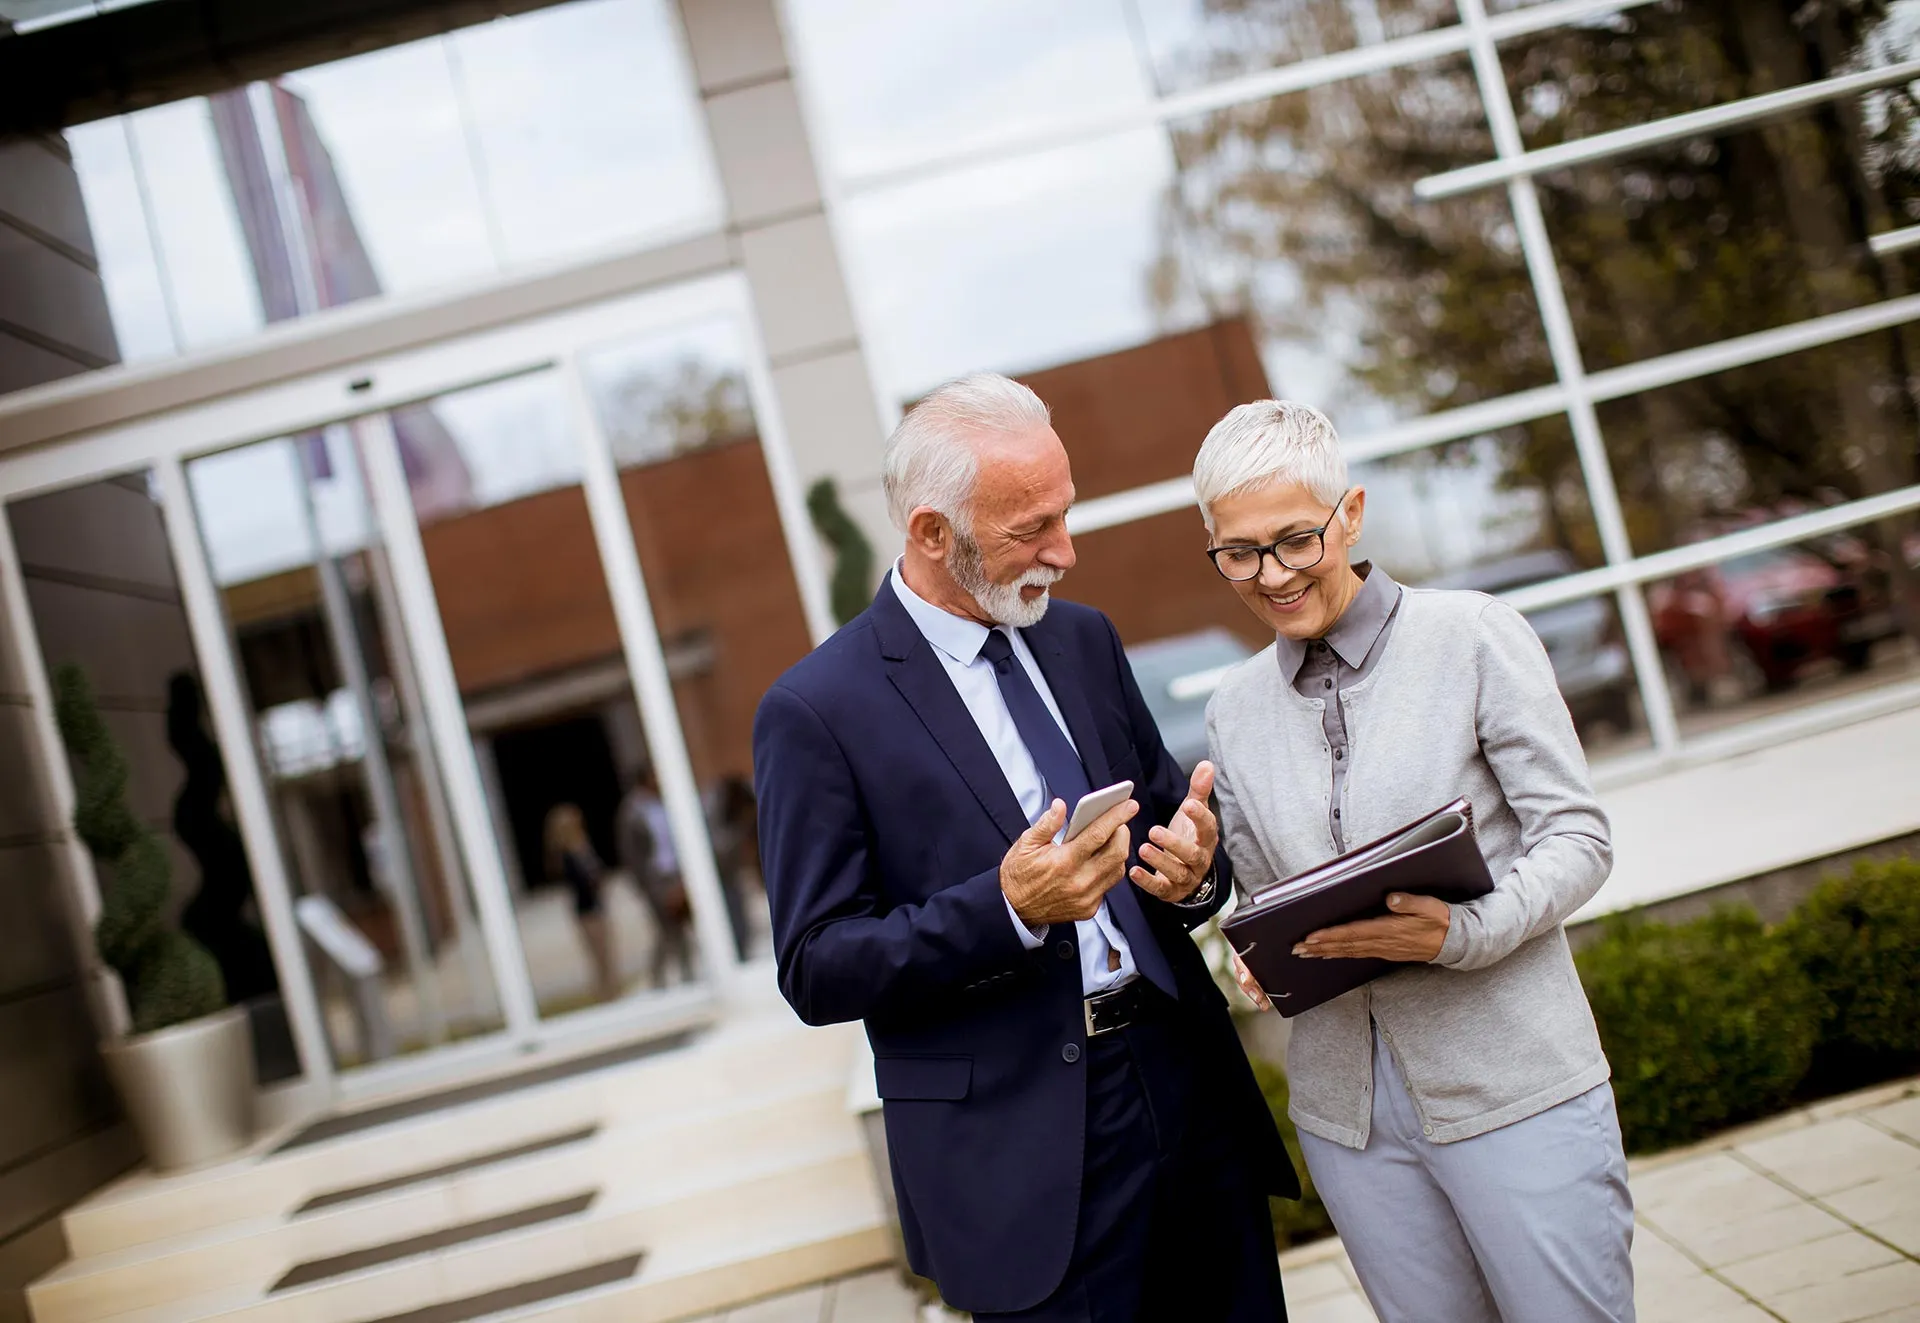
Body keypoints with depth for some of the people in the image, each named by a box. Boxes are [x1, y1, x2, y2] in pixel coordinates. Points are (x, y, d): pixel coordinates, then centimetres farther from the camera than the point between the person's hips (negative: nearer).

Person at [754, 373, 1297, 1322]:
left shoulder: (1085, 641, 8)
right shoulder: (816, 711, -10)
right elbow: (816, 971, -11)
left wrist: (1194, 867, -8)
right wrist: (1005, 909, -24)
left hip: (1191, 1092, 6)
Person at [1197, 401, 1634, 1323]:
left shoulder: (1474, 638, -5)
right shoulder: (1234, 709, 8)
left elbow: (1578, 840, -6)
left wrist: (1464, 932, -22)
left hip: (1513, 1084, -3)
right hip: (1345, 1105, 4)